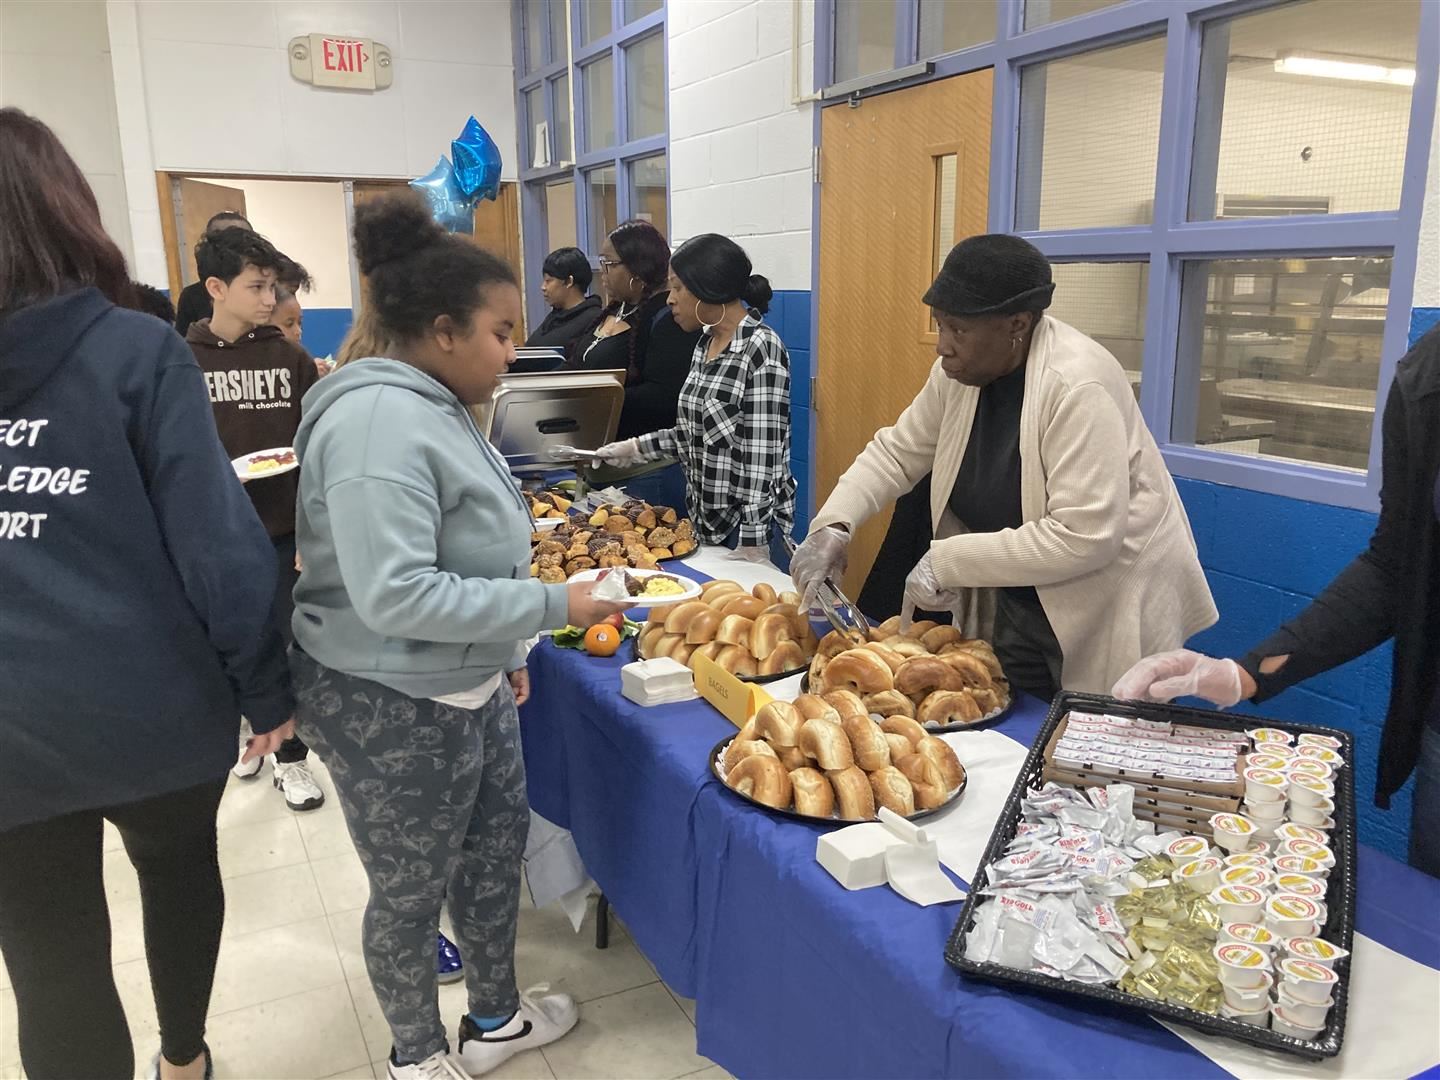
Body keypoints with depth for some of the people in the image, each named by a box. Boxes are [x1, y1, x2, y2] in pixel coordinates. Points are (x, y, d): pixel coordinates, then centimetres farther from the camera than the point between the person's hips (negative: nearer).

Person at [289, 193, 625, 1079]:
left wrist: (505, 650, 15)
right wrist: (550, 606, -26)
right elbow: (394, 596, -32)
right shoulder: (381, 423, -26)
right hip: (393, 711, -10)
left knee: (496, 848, 22)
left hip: (470, 687, 10)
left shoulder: (434, 407, 6)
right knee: (412, 891, 11)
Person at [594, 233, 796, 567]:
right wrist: (638, 448, 15)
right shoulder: (705, 344, 9)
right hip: (704, 518, 8)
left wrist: (752, 545, -20)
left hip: (748, 524, -8)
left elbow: (762, 454, -19)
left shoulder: (761, 348, -17)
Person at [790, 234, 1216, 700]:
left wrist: (949, 560, -28)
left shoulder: (1077, 386, -28)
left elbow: (1084, 537, -32)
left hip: (1106, 615, -7)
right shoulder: (961, 370, -6)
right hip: (1018, 605, 7)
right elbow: (896, 452, 4)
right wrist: (833, 524, -12)